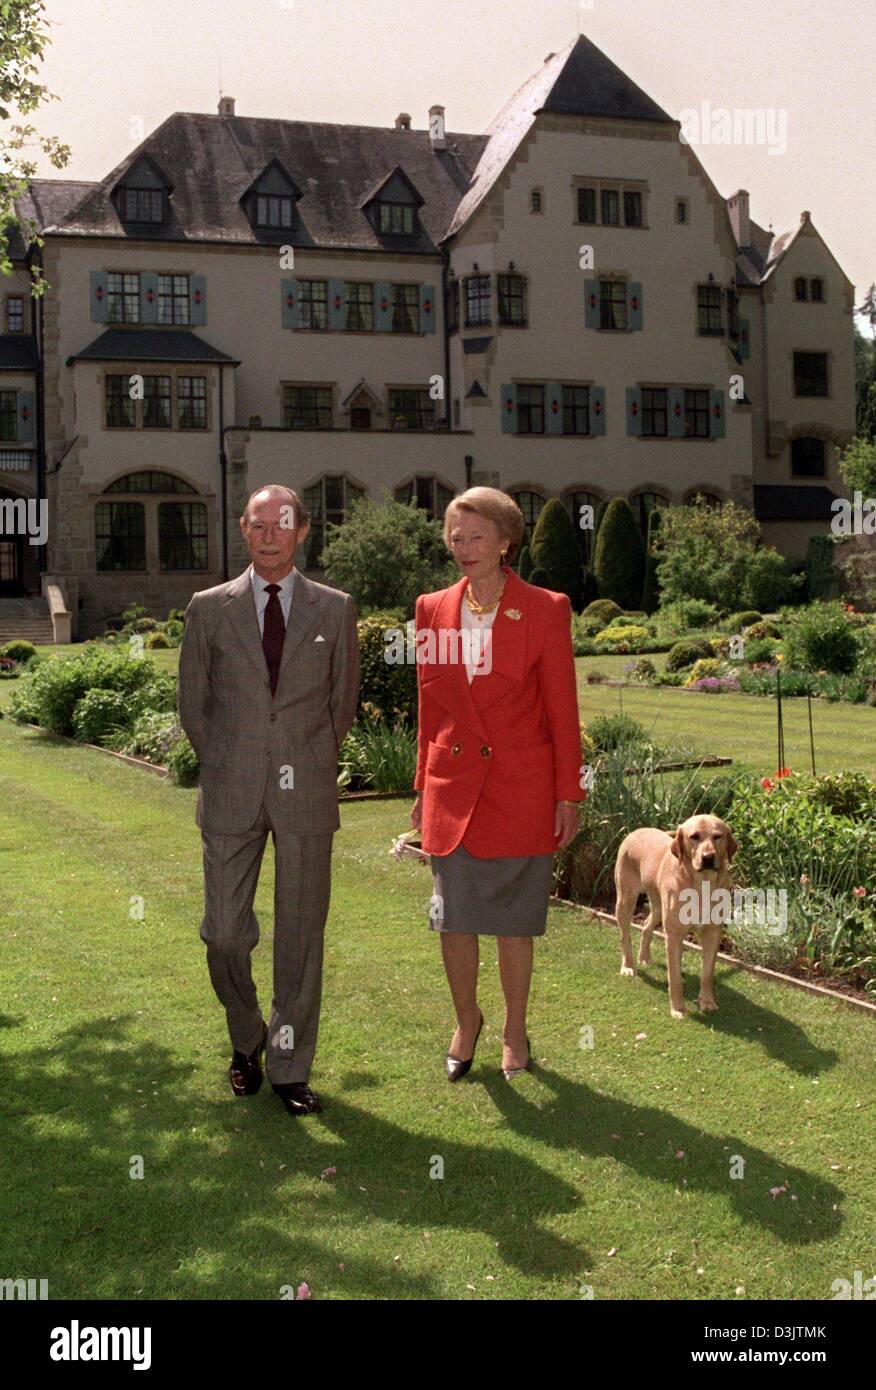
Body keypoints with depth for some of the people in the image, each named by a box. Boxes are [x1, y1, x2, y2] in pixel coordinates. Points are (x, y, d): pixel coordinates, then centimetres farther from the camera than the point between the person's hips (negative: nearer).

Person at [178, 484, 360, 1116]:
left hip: (306, 795, 0)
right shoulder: (209, 608, 4)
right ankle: (247, 1042, 29)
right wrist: (226, 771, 7)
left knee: (301, 934, 4)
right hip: (231, 797, 0)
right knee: (224, 932, 3)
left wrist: (311, 767, 10)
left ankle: (290, 1066, 18)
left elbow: (343, 702, 12)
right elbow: (193, 705, 10)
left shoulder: (335, 609, 5)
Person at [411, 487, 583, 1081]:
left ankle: (515, 1032, 27)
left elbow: (563, 711, -3)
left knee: (514, 922, 8)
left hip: (521, 790, -3)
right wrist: (423, 788, 11)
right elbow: (429, 708, 11)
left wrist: (568, 796, -4)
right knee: (453, 919, 7)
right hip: (454, 789, 3)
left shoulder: (545, 610, -5)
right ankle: (466, 1021, 30)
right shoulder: (434, 611, 5)